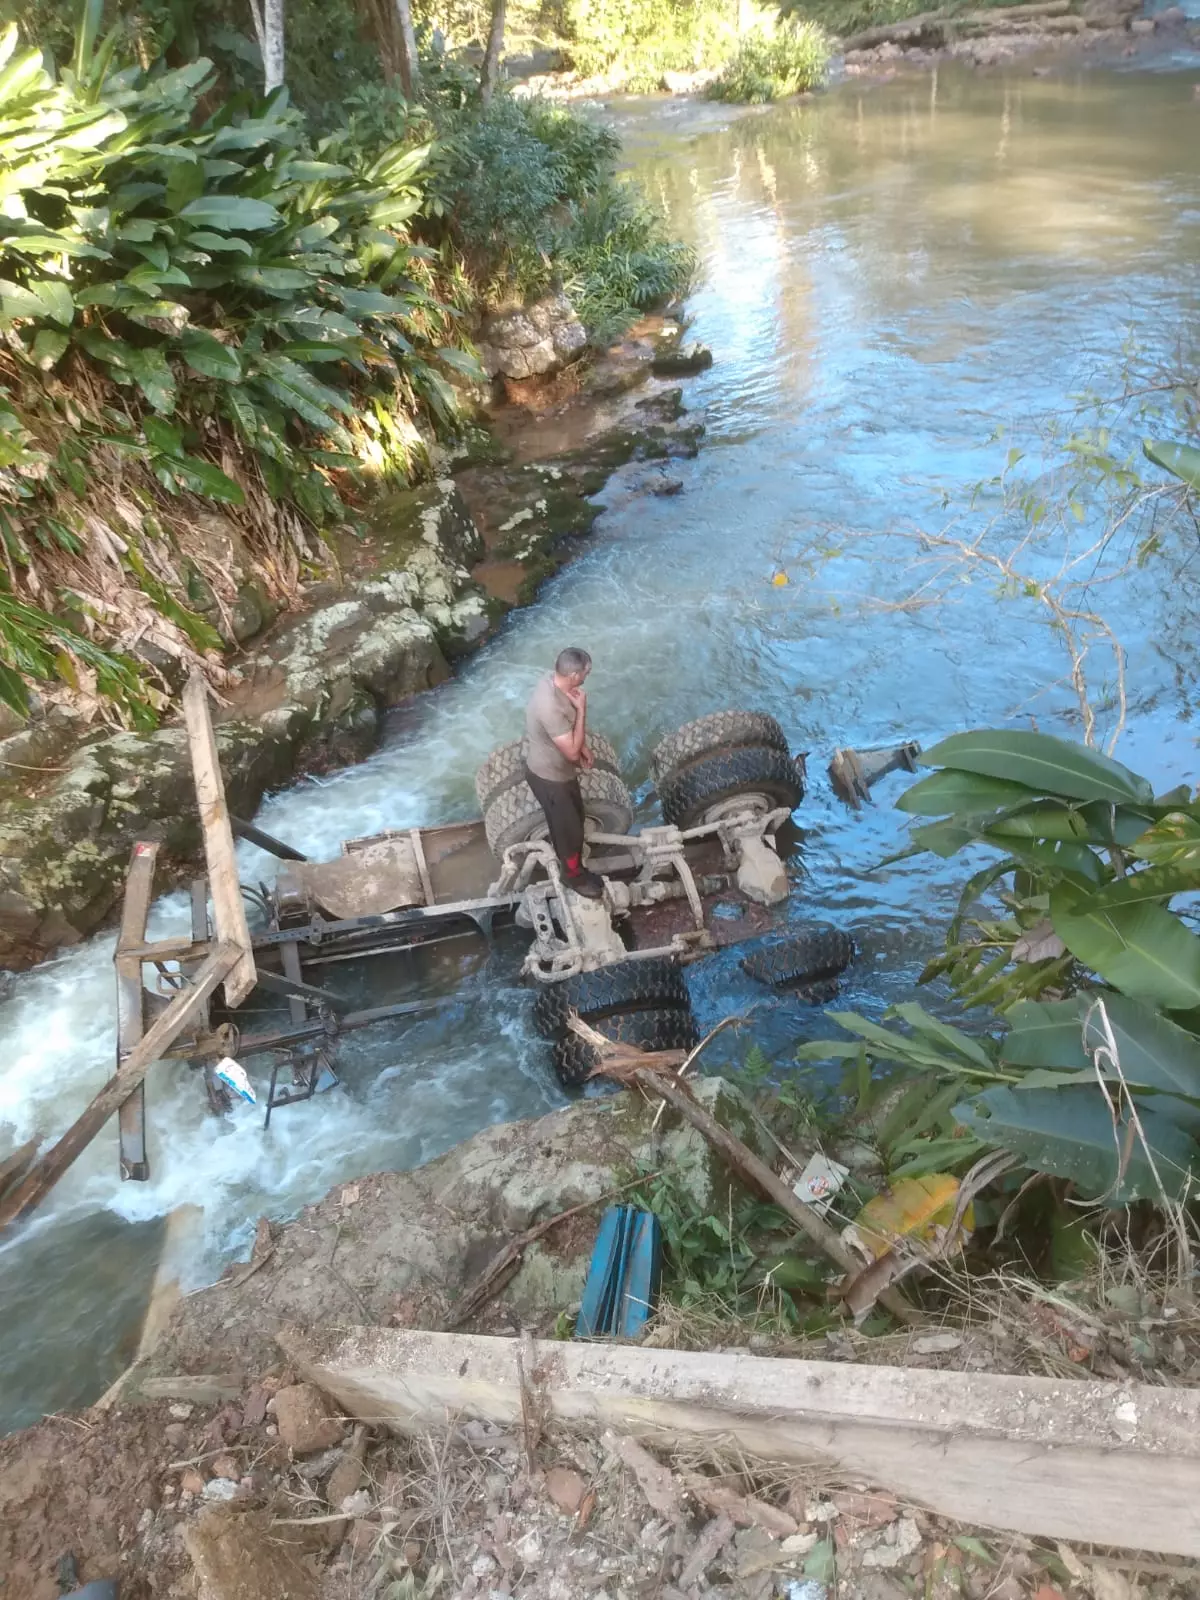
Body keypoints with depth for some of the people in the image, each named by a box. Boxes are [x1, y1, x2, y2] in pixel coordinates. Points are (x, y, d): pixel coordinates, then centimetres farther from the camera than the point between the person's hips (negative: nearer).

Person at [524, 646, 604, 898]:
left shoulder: (553, 681, -11)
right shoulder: (550, 707, -40)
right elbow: (572, 752, -32)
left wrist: (583, 747, 7)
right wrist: (582, 709, -29)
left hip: (560, 770, 9)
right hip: (549, 776, -9)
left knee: (574, 818, 27)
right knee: (569, 828, 13)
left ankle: (569, 859, 51)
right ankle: (574, 875, 37)